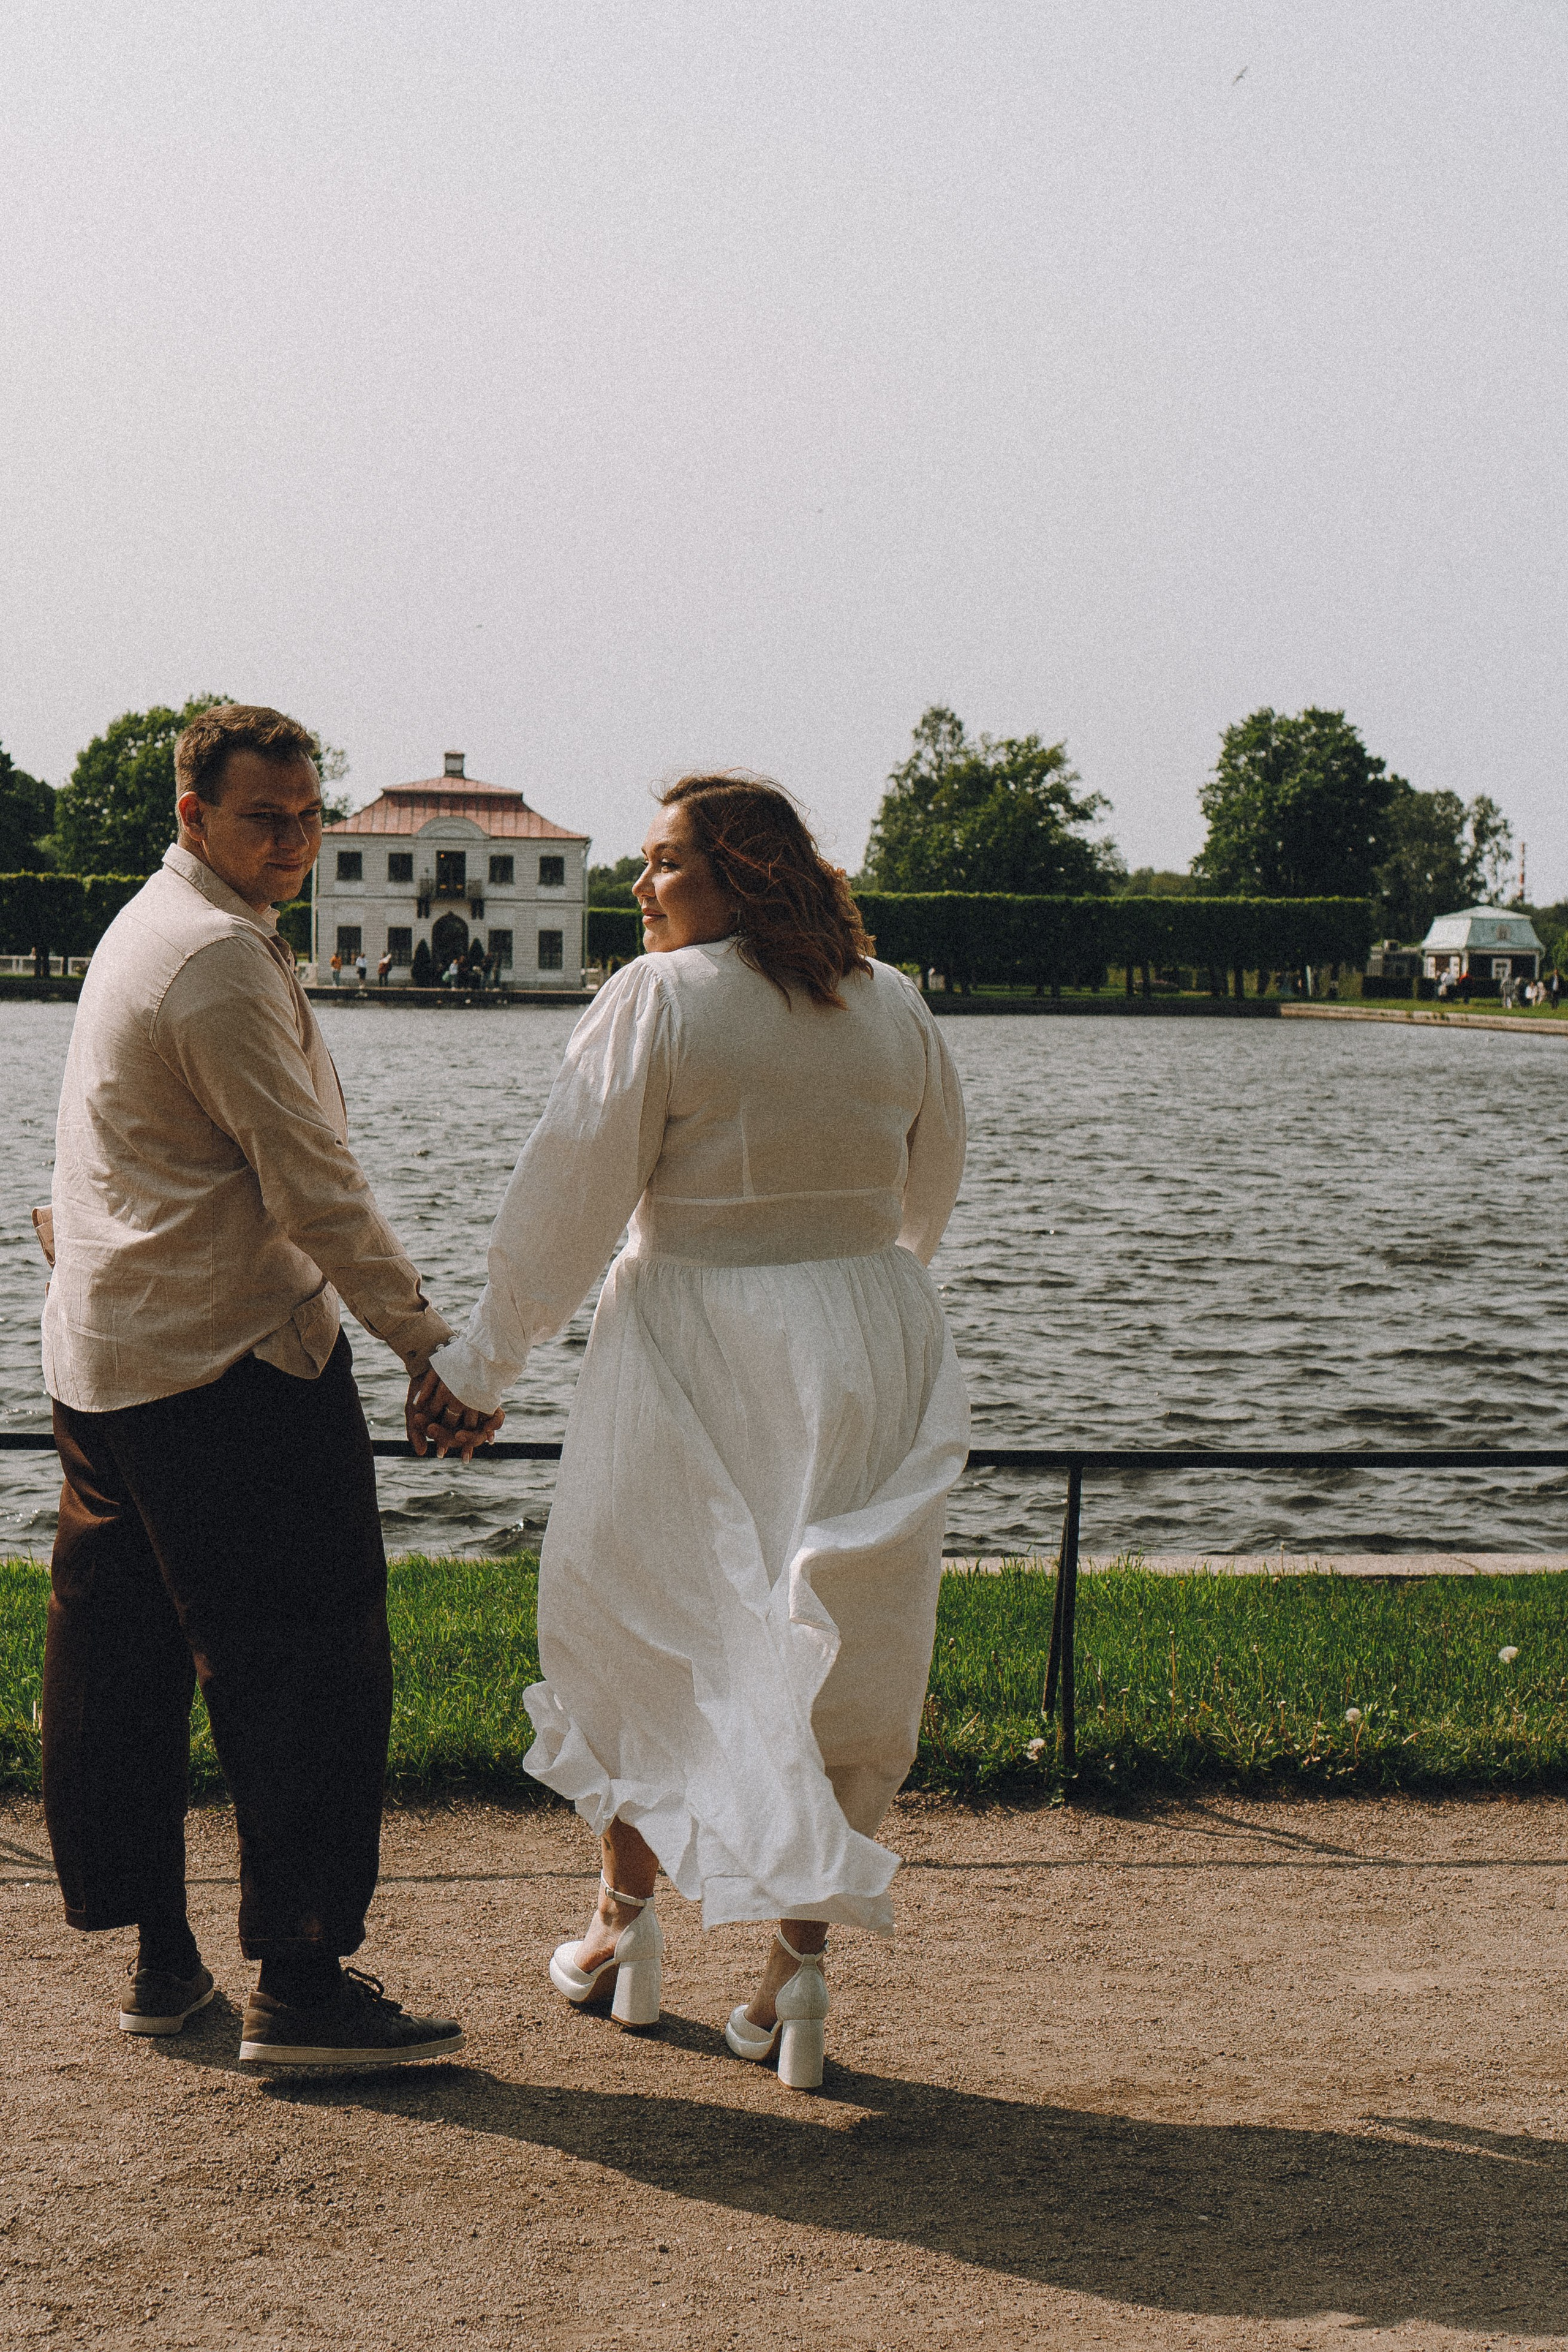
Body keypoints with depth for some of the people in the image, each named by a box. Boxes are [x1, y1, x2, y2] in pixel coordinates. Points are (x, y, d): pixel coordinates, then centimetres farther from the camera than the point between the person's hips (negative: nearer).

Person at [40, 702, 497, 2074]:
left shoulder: (144, 930, 17)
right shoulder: (222, 958, -16)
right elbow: (313, 1188, -18)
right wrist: (430, 1346, -13)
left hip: (99, 1362, 11)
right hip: (234, 1364, -11)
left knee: (123, 1673, 12)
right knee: (311, 1669, -6)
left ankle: (159, 1960, 22)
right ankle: (300, 1986, -4)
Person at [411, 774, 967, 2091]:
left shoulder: (659, 1002, -9)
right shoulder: (895, 1008, 6)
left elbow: (572, 1199, -9)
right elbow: (930, 1194, 18)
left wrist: (482, 1361, 0)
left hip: (695, 1342, -4)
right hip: (868, 1350, 4)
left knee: (641, 1634, 14)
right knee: (834, 1658, 8)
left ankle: (625, 1925, 25)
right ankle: (801, 1962, 5)